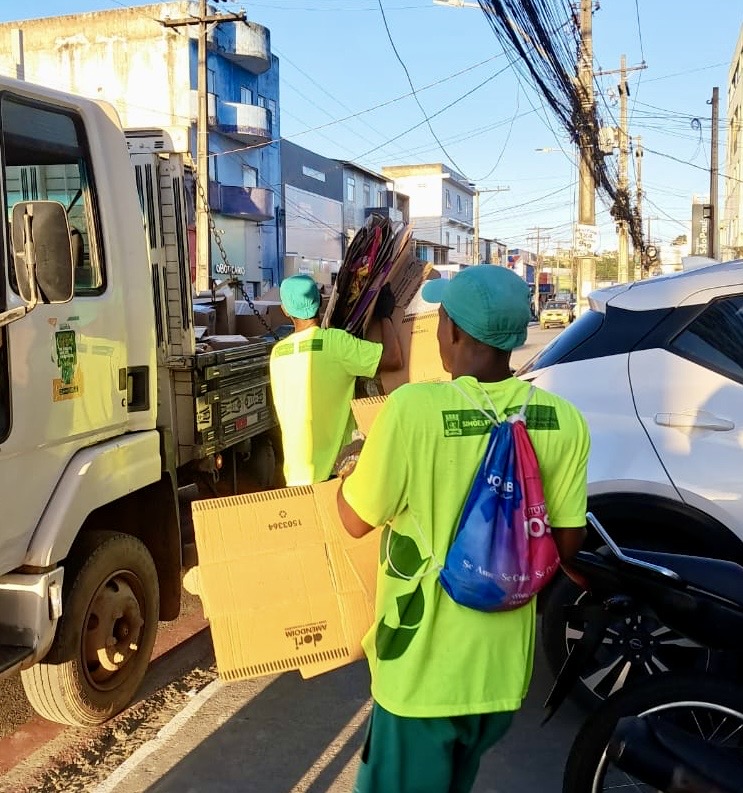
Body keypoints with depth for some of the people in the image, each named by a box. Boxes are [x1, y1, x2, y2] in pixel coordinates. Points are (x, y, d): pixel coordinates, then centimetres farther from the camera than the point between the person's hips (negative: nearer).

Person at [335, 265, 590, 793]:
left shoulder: (413, 408, -24)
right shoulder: (564, 422, -10)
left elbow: (356, 521, -13)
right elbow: (567, 540, -1)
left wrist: (354, 467, 8)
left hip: (424, 667, -4)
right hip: (504, 665, 5)